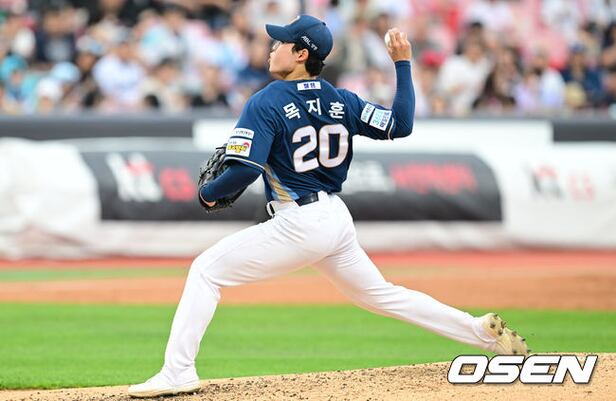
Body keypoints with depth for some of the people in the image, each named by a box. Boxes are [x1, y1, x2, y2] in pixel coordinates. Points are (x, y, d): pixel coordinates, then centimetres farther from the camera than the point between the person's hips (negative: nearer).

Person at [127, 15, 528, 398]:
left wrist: (209, 193, 0)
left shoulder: (266, 103, -10)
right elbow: (401, 125, 4)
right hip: (338, 219, 7)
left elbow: (245, 169, -19)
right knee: (381, 294, 21)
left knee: (207, 270, -1)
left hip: (299, 224, -7)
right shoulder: (341, 100, 7)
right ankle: (486, 331, 18)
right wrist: (402, 62, 12)